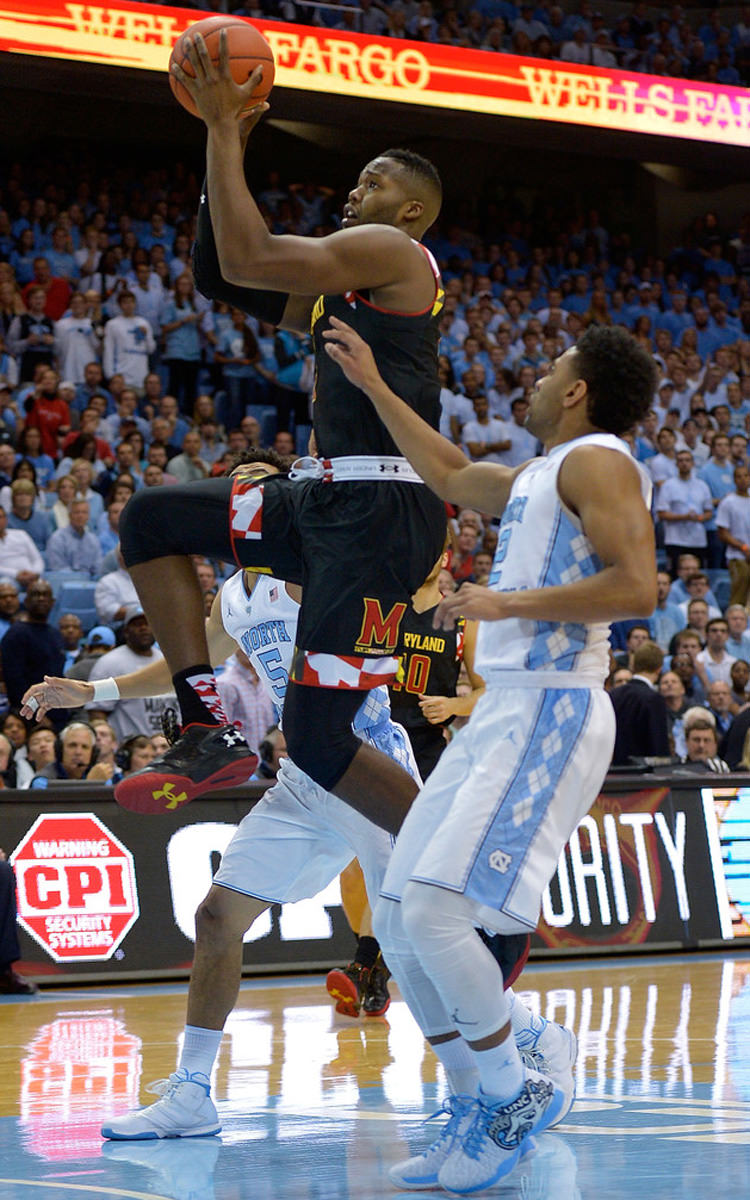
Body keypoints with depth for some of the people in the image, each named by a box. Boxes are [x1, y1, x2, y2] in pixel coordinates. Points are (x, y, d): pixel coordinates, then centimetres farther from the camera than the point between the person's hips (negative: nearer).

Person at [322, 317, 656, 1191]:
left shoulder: (597, 460, -7)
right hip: (502, 714, 10)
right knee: (396, 922, 7)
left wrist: (508, 604, -16)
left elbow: (637, 586, -20)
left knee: (434, 912, -20)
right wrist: (371, 386, 40)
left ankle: (515, 1095, -4)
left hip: (550, 714, -10)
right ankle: (479, 1109, 15)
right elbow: (450, 474, 40)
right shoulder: (536, 477, 22)